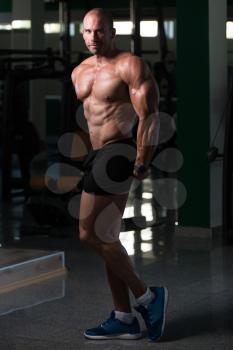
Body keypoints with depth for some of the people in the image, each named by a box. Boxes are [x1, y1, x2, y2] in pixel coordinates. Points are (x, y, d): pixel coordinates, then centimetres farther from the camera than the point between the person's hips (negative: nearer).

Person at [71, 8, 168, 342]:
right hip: (97, 155, 9)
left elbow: (149, 117, -15)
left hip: (117, 153, -9)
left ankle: (147, 296, 2)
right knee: (106, 238, 10)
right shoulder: (80, 72, 13)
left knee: (91, 234, -10)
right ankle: (124, 319, 17)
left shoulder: (130, 65, -11)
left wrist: (141, 163, -19)